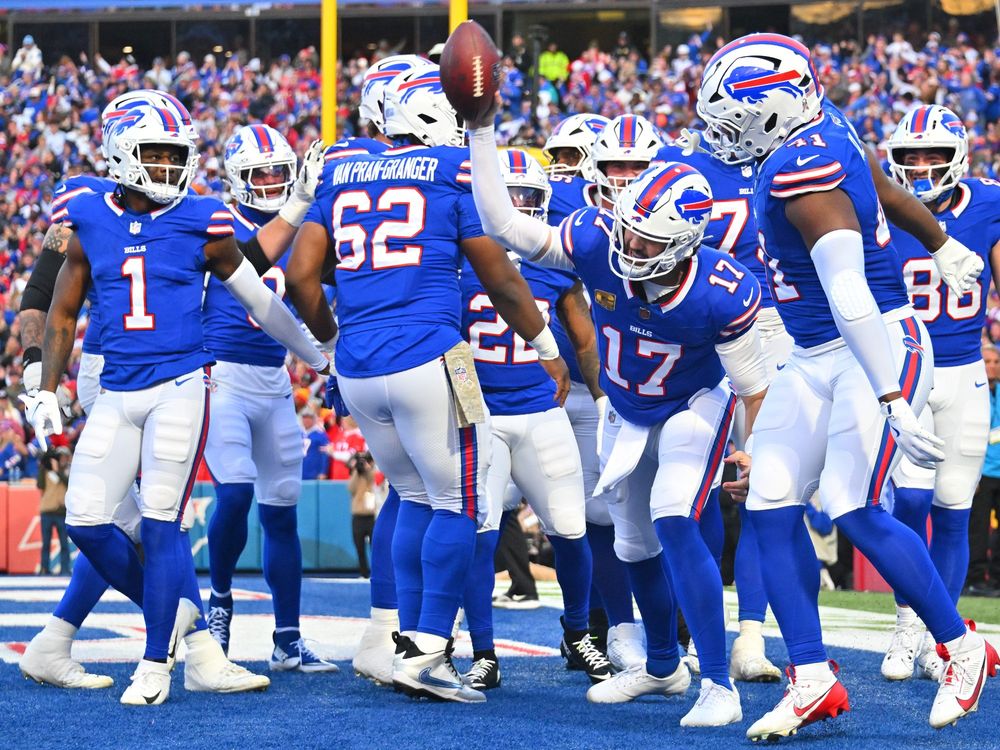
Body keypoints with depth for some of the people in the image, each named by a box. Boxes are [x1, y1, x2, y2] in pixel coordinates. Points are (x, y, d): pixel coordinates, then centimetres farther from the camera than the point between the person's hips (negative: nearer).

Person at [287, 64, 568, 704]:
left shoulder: (342, 177, 14)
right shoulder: (455, 172, 0)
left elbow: (301, 277, 10)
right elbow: (501, 281, 4)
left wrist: (331, 339, 27)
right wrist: (548, 349, 17)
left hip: (357, 370, 6)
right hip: (427, 362, -6)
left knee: (418, 497, 19)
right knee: (458, 504, 2)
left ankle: (413, 643, 17)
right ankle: (425, 655, -3)